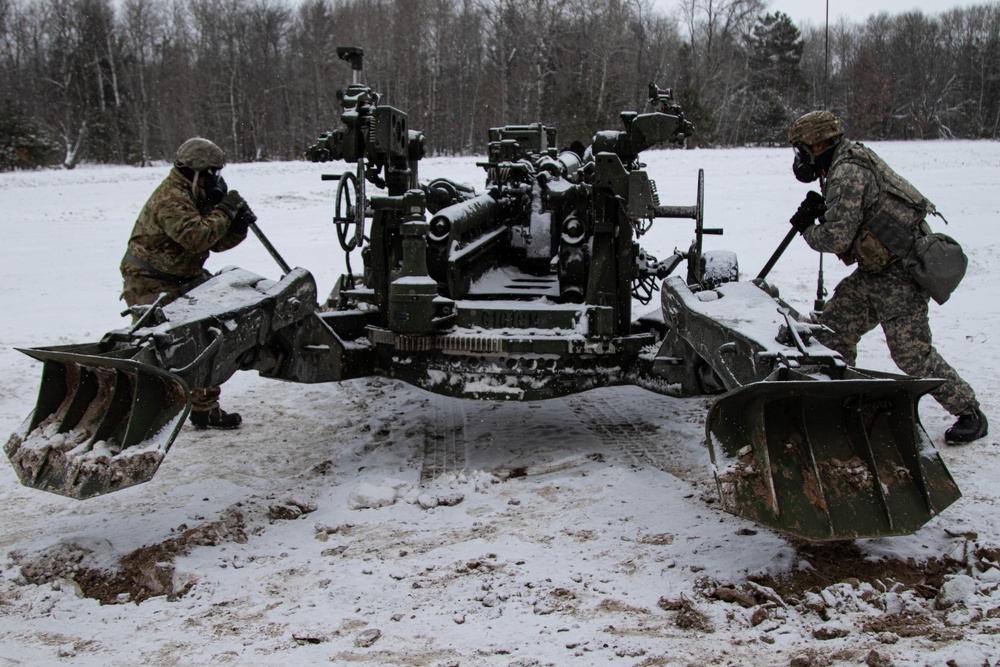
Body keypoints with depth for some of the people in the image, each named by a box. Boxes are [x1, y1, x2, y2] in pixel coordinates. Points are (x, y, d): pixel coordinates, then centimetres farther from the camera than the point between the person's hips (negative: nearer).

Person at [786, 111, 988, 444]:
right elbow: (850, 220, 15)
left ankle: (970, 413, 6)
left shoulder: (848, 173, -19)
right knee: (835, 323, 8)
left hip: (900, 271, -11)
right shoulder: (845, 166, 14)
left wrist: (807, 230, -4)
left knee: (911, 352, -9)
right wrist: (821, 211, -3)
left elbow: (837, 239, -23)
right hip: (877, 268, 11)